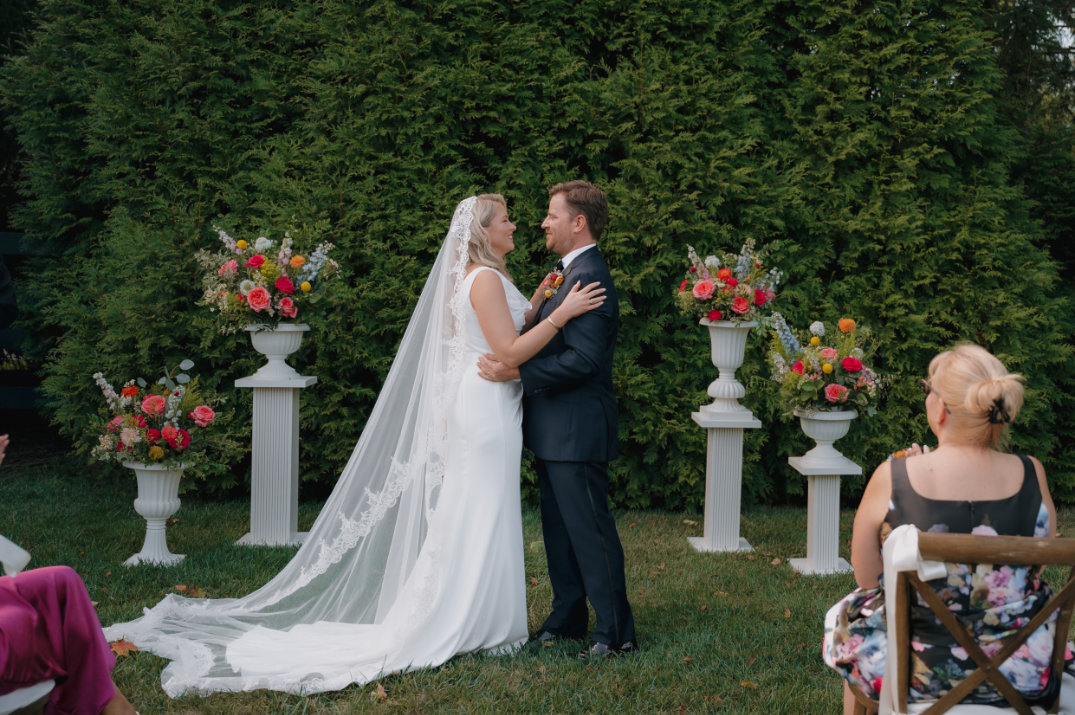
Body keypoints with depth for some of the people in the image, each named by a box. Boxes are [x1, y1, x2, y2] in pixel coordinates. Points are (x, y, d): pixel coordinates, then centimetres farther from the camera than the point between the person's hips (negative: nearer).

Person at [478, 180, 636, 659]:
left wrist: (516, 372, -25)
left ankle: (614, 632, 3)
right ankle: (567, 618, 27)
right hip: (555, 429, 11)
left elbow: (581, 359, -25)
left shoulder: (589, 278, -19)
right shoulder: (566, 273, 15)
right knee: (559, 528, 17)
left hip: (577, 430, -11)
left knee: (590, 529, -4)